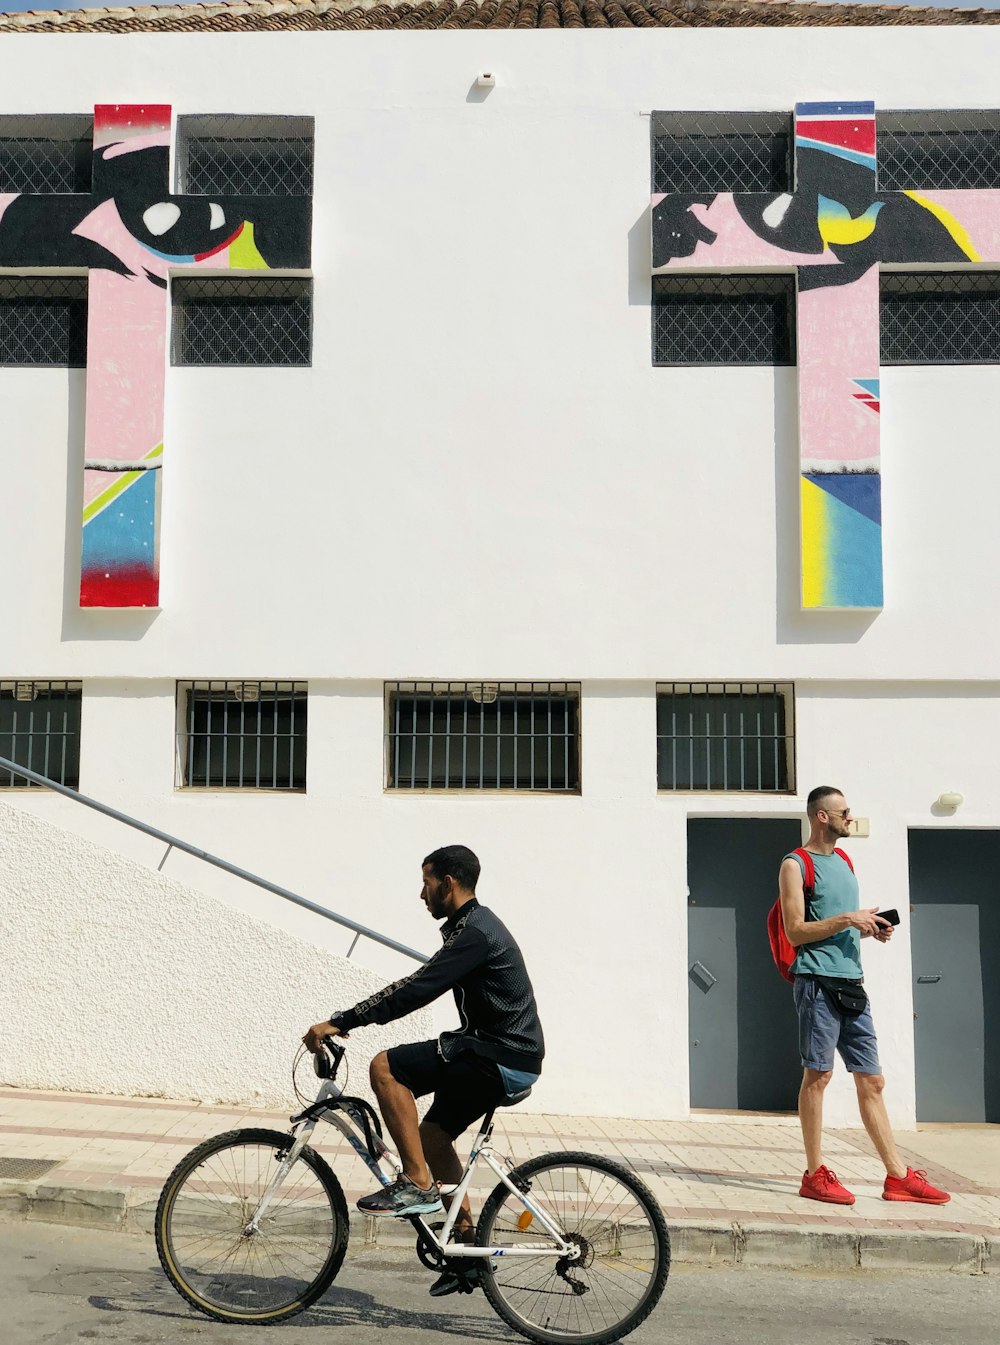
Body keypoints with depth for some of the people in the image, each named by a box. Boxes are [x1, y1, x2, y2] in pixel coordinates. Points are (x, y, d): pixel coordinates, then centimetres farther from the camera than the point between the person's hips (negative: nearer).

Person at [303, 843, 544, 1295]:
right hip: (501, 1056, 11)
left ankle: (418, 1185, -11)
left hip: (503, 1059, -11)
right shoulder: (472, 927, 16)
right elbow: (417, 986, 21)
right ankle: (468, 1246, 24)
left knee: (386, 1067, -16)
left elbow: (417, 991, -24)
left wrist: (341, 1022, -22)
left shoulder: (476, 932, -18)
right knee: (432, 1134, 18)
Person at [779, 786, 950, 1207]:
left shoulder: (843, 862, 20)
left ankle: (898, 1176, 10)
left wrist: (871, 928, 6)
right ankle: (815, 1175, 2)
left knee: (871, 1081, 7)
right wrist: (847, 919, -16)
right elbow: (796, 931, -11)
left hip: (851, 981, 8)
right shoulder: (796, 865, -4)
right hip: (818, 979, -8)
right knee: (818, 1074, -5)